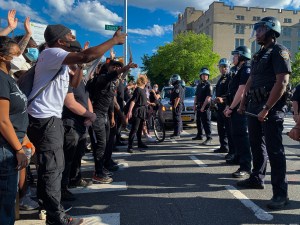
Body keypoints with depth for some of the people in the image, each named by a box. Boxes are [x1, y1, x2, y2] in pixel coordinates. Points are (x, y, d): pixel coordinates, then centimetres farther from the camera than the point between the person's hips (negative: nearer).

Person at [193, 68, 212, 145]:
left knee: (206, 122, -10)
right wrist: (195, 105, 11)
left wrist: (203, 107, -20)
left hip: (205, 107, -8)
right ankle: (199, 135, 30)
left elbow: (208, 97, -16)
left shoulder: (208, 85, -8)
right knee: (199, 121, 17)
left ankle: (209, 138, -9)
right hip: (199, 107, 8)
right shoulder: (199, 85, 17)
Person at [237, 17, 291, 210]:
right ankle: (257, 179, 31)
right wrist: (243, 103, 17)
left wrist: (266, 109, -21)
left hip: (271, 108, -9)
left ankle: (281, 193, 1)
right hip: (255, 106, 9)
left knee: (274, 150, -7)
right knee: (256, 144, 16)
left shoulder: (279, 51, -8)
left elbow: (282, 82, -19)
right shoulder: (259, 55, 19)